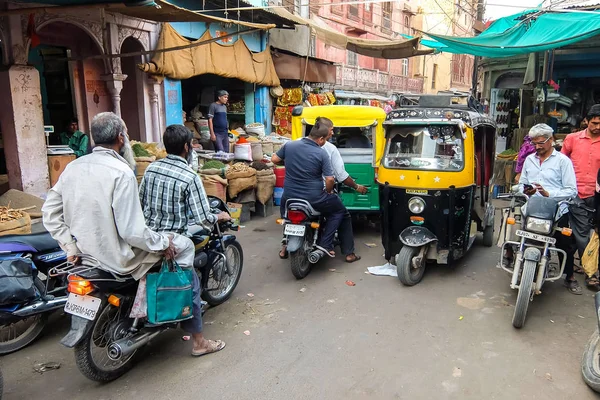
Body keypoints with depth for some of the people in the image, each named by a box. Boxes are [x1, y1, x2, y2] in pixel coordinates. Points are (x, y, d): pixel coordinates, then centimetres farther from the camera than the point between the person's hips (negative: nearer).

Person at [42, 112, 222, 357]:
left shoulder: (73, 167, 0)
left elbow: (49, 213, 5)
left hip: (89, 251, 8)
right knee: (184, 245, 11)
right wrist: (163, 244, -12)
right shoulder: (121, 172, -23)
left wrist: (72, 247, 10)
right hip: (121, 259, -8)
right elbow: (132, 231, -27)